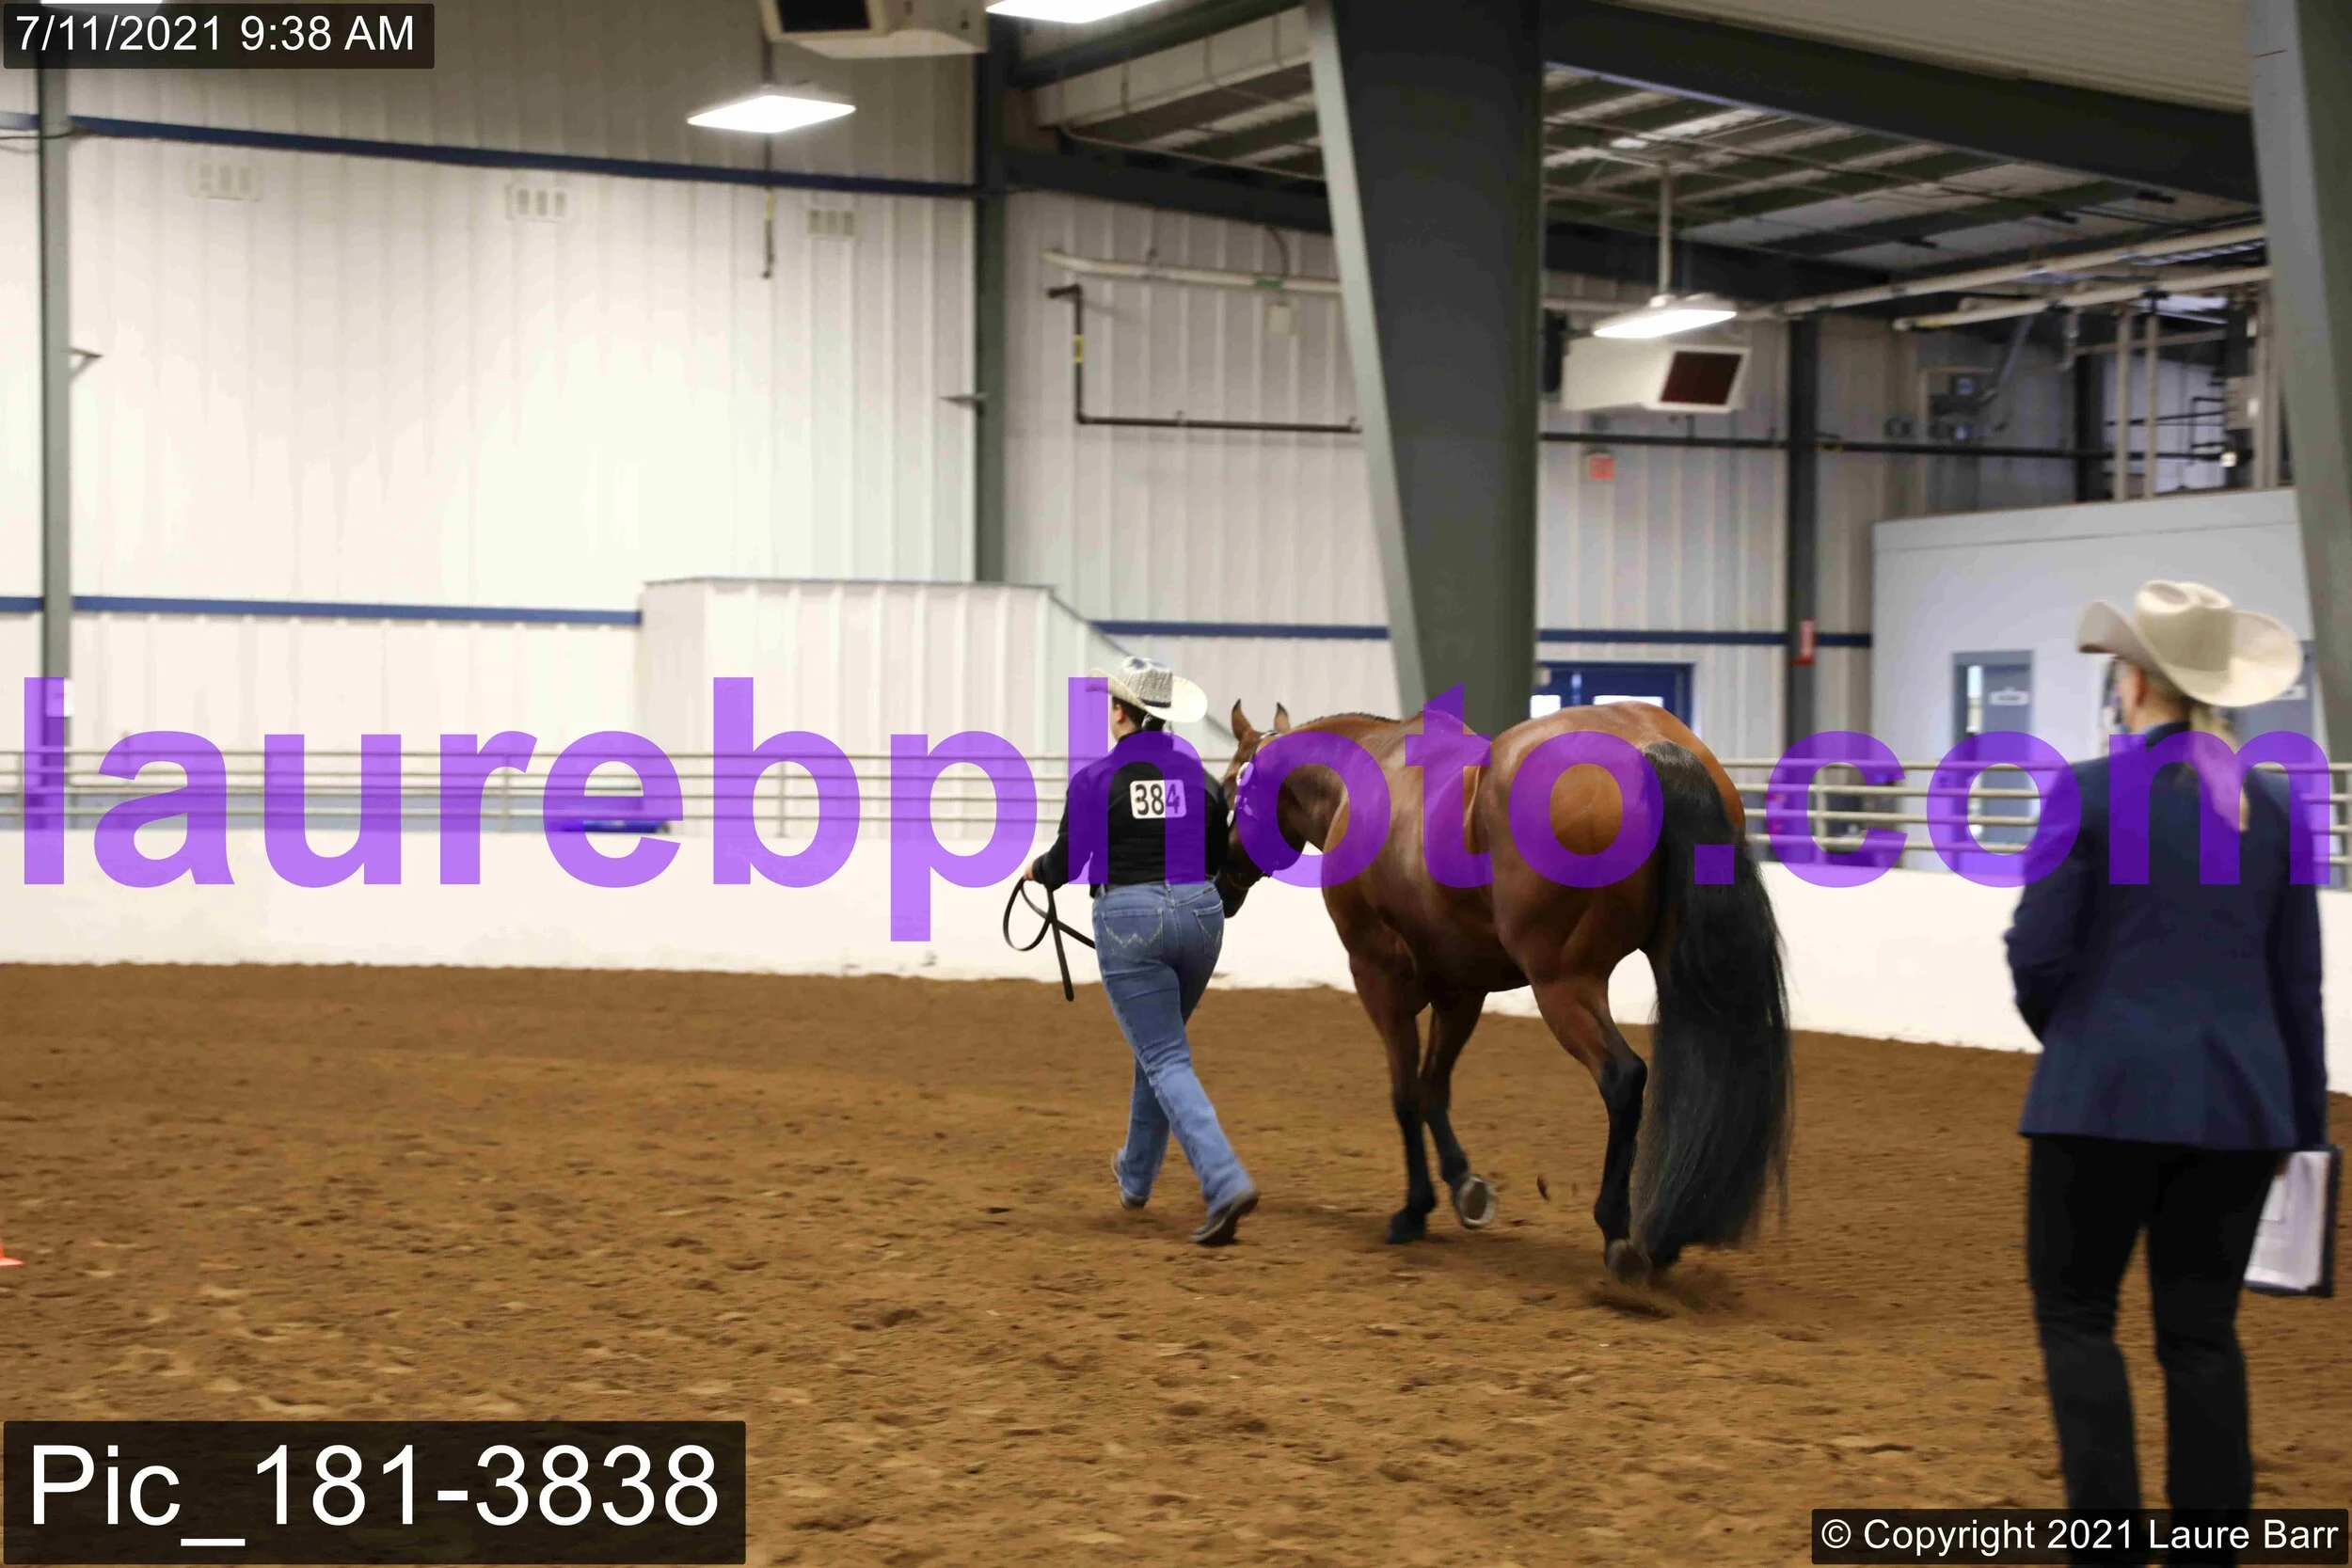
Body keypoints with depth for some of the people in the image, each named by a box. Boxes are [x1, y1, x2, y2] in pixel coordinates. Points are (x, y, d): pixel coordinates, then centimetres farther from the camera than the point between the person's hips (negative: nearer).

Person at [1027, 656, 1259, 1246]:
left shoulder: (1095, 779, -8)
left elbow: (1065, 865, -5)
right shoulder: (1198, 775, 5)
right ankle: (1135, 1176, 38)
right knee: (1159, 1045, 23)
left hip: (1130, 920, -5)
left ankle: (1226, 1182, -21)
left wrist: (1036, 868, 17)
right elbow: (1219, 856, 12)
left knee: (1166, 1060, -3)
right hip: (1200, 912, 5)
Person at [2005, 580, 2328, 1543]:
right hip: (2239, 1099, 4)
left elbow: (2036, 954, -9)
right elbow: (2297, 981, 9)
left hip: (2109, 1092, -4)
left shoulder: (2091, 792, -9)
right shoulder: (2273, 807, 6)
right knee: (2201, 1327, 11)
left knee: (2074, 1310, 8)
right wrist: (2304, 1118, 16)